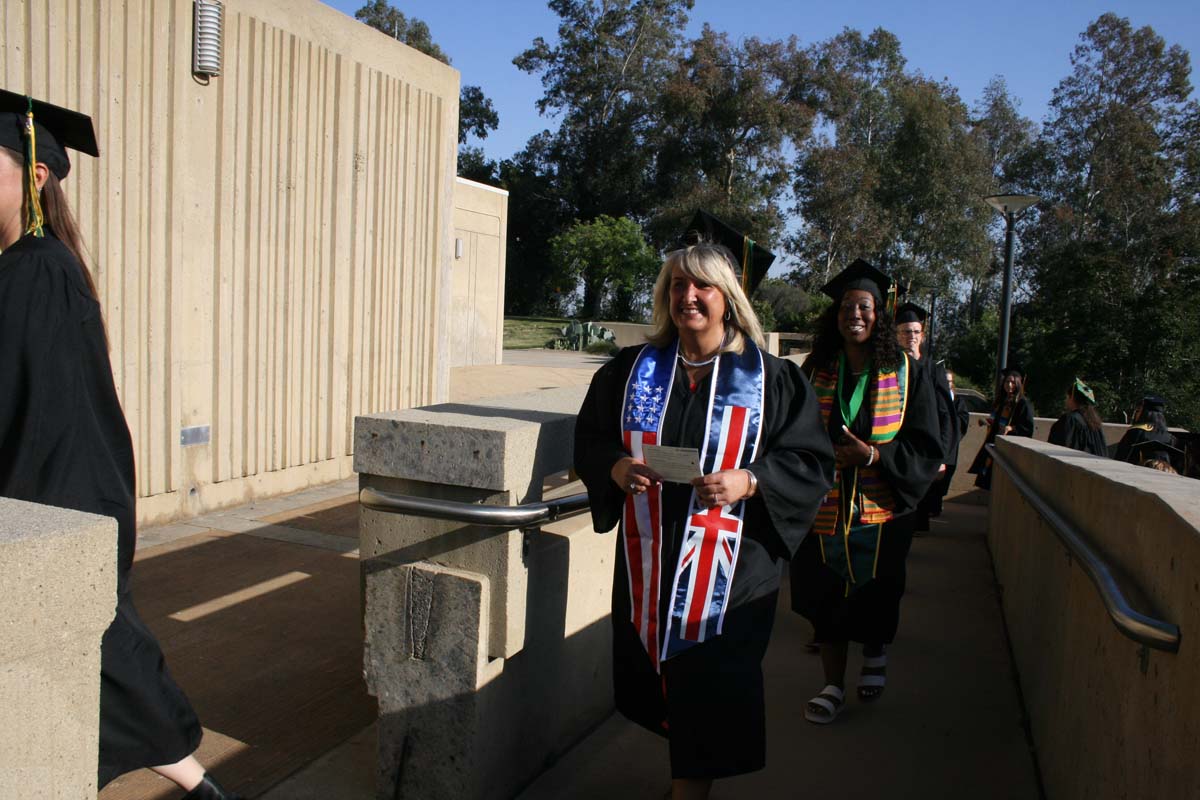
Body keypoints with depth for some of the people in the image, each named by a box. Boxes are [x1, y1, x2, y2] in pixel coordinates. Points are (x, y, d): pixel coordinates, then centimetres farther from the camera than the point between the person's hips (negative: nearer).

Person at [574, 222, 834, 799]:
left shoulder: (770, 378, -2)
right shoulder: (633, 370, 5)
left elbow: (812, 463, -3)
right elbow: (589, 438, 10)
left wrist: (749, 481, -19)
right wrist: (616, 466, -11)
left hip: (728, 571, -3)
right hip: (648, 564, 3)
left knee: (709, 694, 2)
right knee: (656, 682, 16)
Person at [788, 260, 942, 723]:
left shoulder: (905, 374, -1)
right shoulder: (815, 371, 3)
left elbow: (927, 446, -2)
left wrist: (873, 455, -17)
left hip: (881, 510, -1)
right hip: (825, 507, 1)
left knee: (876, 594, 11)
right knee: (828, 597, 4)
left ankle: (875, 656, 42)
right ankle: (834, 686, 19)